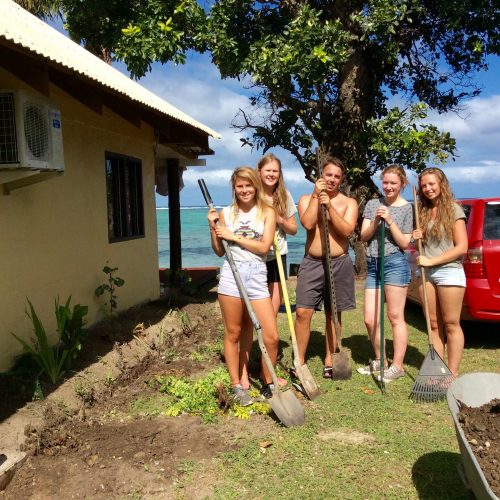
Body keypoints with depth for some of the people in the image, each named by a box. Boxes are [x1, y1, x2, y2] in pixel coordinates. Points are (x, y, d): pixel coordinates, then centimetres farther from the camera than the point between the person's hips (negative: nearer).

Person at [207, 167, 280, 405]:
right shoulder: (226, 213, 9)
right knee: (233, 333, 6)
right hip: (232, 275, 1)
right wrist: (213, 227, 1)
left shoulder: (267, 212, 6)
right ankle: (237, 385, 21)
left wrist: (233, 236, -6)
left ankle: (268, 384, 18)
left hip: (257, 276, 0)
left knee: (271, 336, -3)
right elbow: (220, 251, 14)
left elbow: (264, 247, -6)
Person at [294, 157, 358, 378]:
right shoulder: (307, 198, 6)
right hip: (312, 263, 0)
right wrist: (316, 195, -12)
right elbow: (308, 223, -13)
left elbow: (347, 230, -11)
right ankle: (299, 361, 4)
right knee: (303, 312, -7)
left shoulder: (349, 202, 6)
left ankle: (330, 360, 21)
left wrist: (330, 205, -16)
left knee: (334, 314, 9)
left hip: (339, 263, 1)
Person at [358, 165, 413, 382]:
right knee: (370, 320, 6)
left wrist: (390, 221, -13)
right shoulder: (373, 204, 12)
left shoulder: (407, 208, 2)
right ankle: (380, 361, 24)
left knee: (395, 317, -1)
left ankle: (397, 365, 9)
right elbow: (364, 236, 7)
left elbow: (404, 243, -3)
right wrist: (376, 220, -10)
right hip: (372, 265, 5)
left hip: (394, 262, -5)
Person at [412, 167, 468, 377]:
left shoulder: (453, 209, -4)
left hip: (449, 272, -6)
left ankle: (452, 373, 4)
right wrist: (417, 239, 2)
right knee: (434, 324, 8)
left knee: (451, 324, -1)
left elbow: (462, 247, -10)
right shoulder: (422, 211, 12)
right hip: (426, 273, 6)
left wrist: (432, 261, -14)